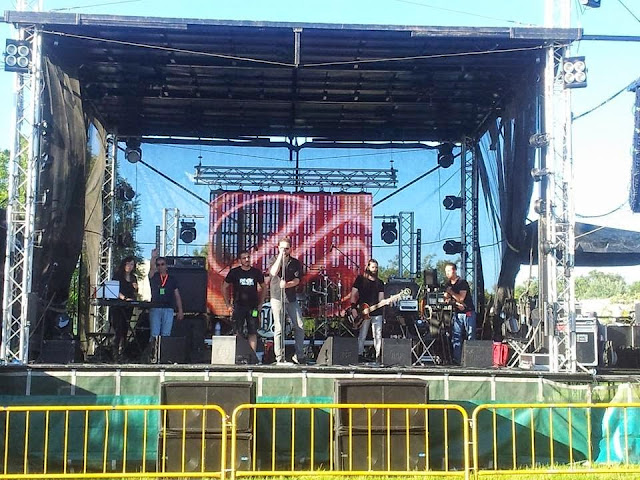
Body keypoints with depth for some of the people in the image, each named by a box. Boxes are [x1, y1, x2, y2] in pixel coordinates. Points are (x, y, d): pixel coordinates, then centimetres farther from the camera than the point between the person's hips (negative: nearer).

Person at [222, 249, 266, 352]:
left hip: (253, 307, 2)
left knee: (253, 333, 0)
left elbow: (263, 288, 18)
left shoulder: (256, 272, 6)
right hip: (238, 307, -1)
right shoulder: (234, 272, 1)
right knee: (238, 333, -2)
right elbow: (224, 287, 8)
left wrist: (260, 304, 10)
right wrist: (228, 304, 3)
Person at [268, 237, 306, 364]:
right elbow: (274, 272, -17)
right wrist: (280, 256, -14)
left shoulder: (295, 263, 9)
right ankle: (279, 358, 0)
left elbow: (297, 280, 0)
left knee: (300, 327, 1)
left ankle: (299, 356, 12)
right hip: (277, 298, -3)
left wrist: (287, 285, -19)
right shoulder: (274, 261, 3)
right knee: (279, 328, -4)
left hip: (291, 298, 3)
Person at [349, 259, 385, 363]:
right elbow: (353, 294, 1)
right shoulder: (360, 279, 5)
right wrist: (353, 308, -9)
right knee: (362, 336, -3)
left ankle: (378, 356, 2)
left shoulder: (379, 282, 16)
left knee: (378, 335, -1)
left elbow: (381, 298, 13)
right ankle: (360, 355, 3)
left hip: (377, 312, 3)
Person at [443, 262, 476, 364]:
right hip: (456, 313, 6)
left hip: (468, 312, -6)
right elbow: (447, 298, 6)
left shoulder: (462, 283, -9)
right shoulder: (447, 284, 11)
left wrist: (451, 292, -7)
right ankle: (457, 360, 2)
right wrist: (456, 304, -10)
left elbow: (461, 298, -16)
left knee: (470, 337, -5)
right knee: (456, 337, 1)